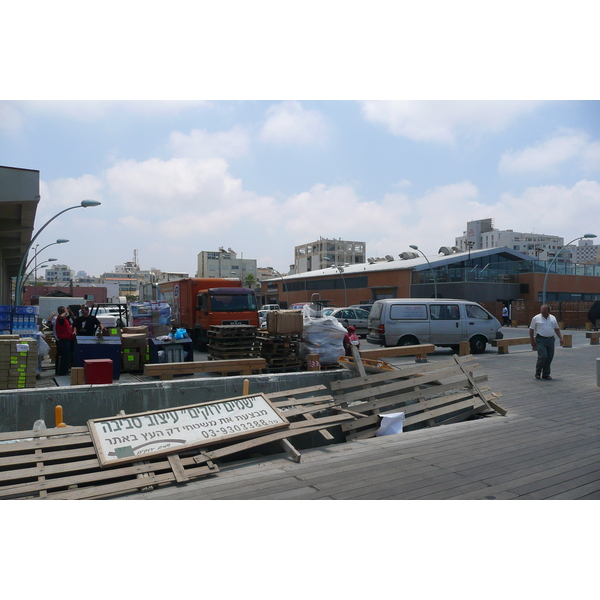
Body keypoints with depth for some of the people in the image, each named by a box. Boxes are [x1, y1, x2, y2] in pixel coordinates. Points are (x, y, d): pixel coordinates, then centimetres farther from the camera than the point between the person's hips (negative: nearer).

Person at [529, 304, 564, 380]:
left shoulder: (553, 318, 12)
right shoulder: (536, 318, -1)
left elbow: (557, 329, 18)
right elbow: (531, 330, 1)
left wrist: (561, 338, 8)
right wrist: (532, 341, -3)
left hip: (551, 340, 5)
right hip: (541, 340, -5)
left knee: (549, 358, 4)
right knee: (542, 356, -13)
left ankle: (546, 374, 15)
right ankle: (538, 373, 6)